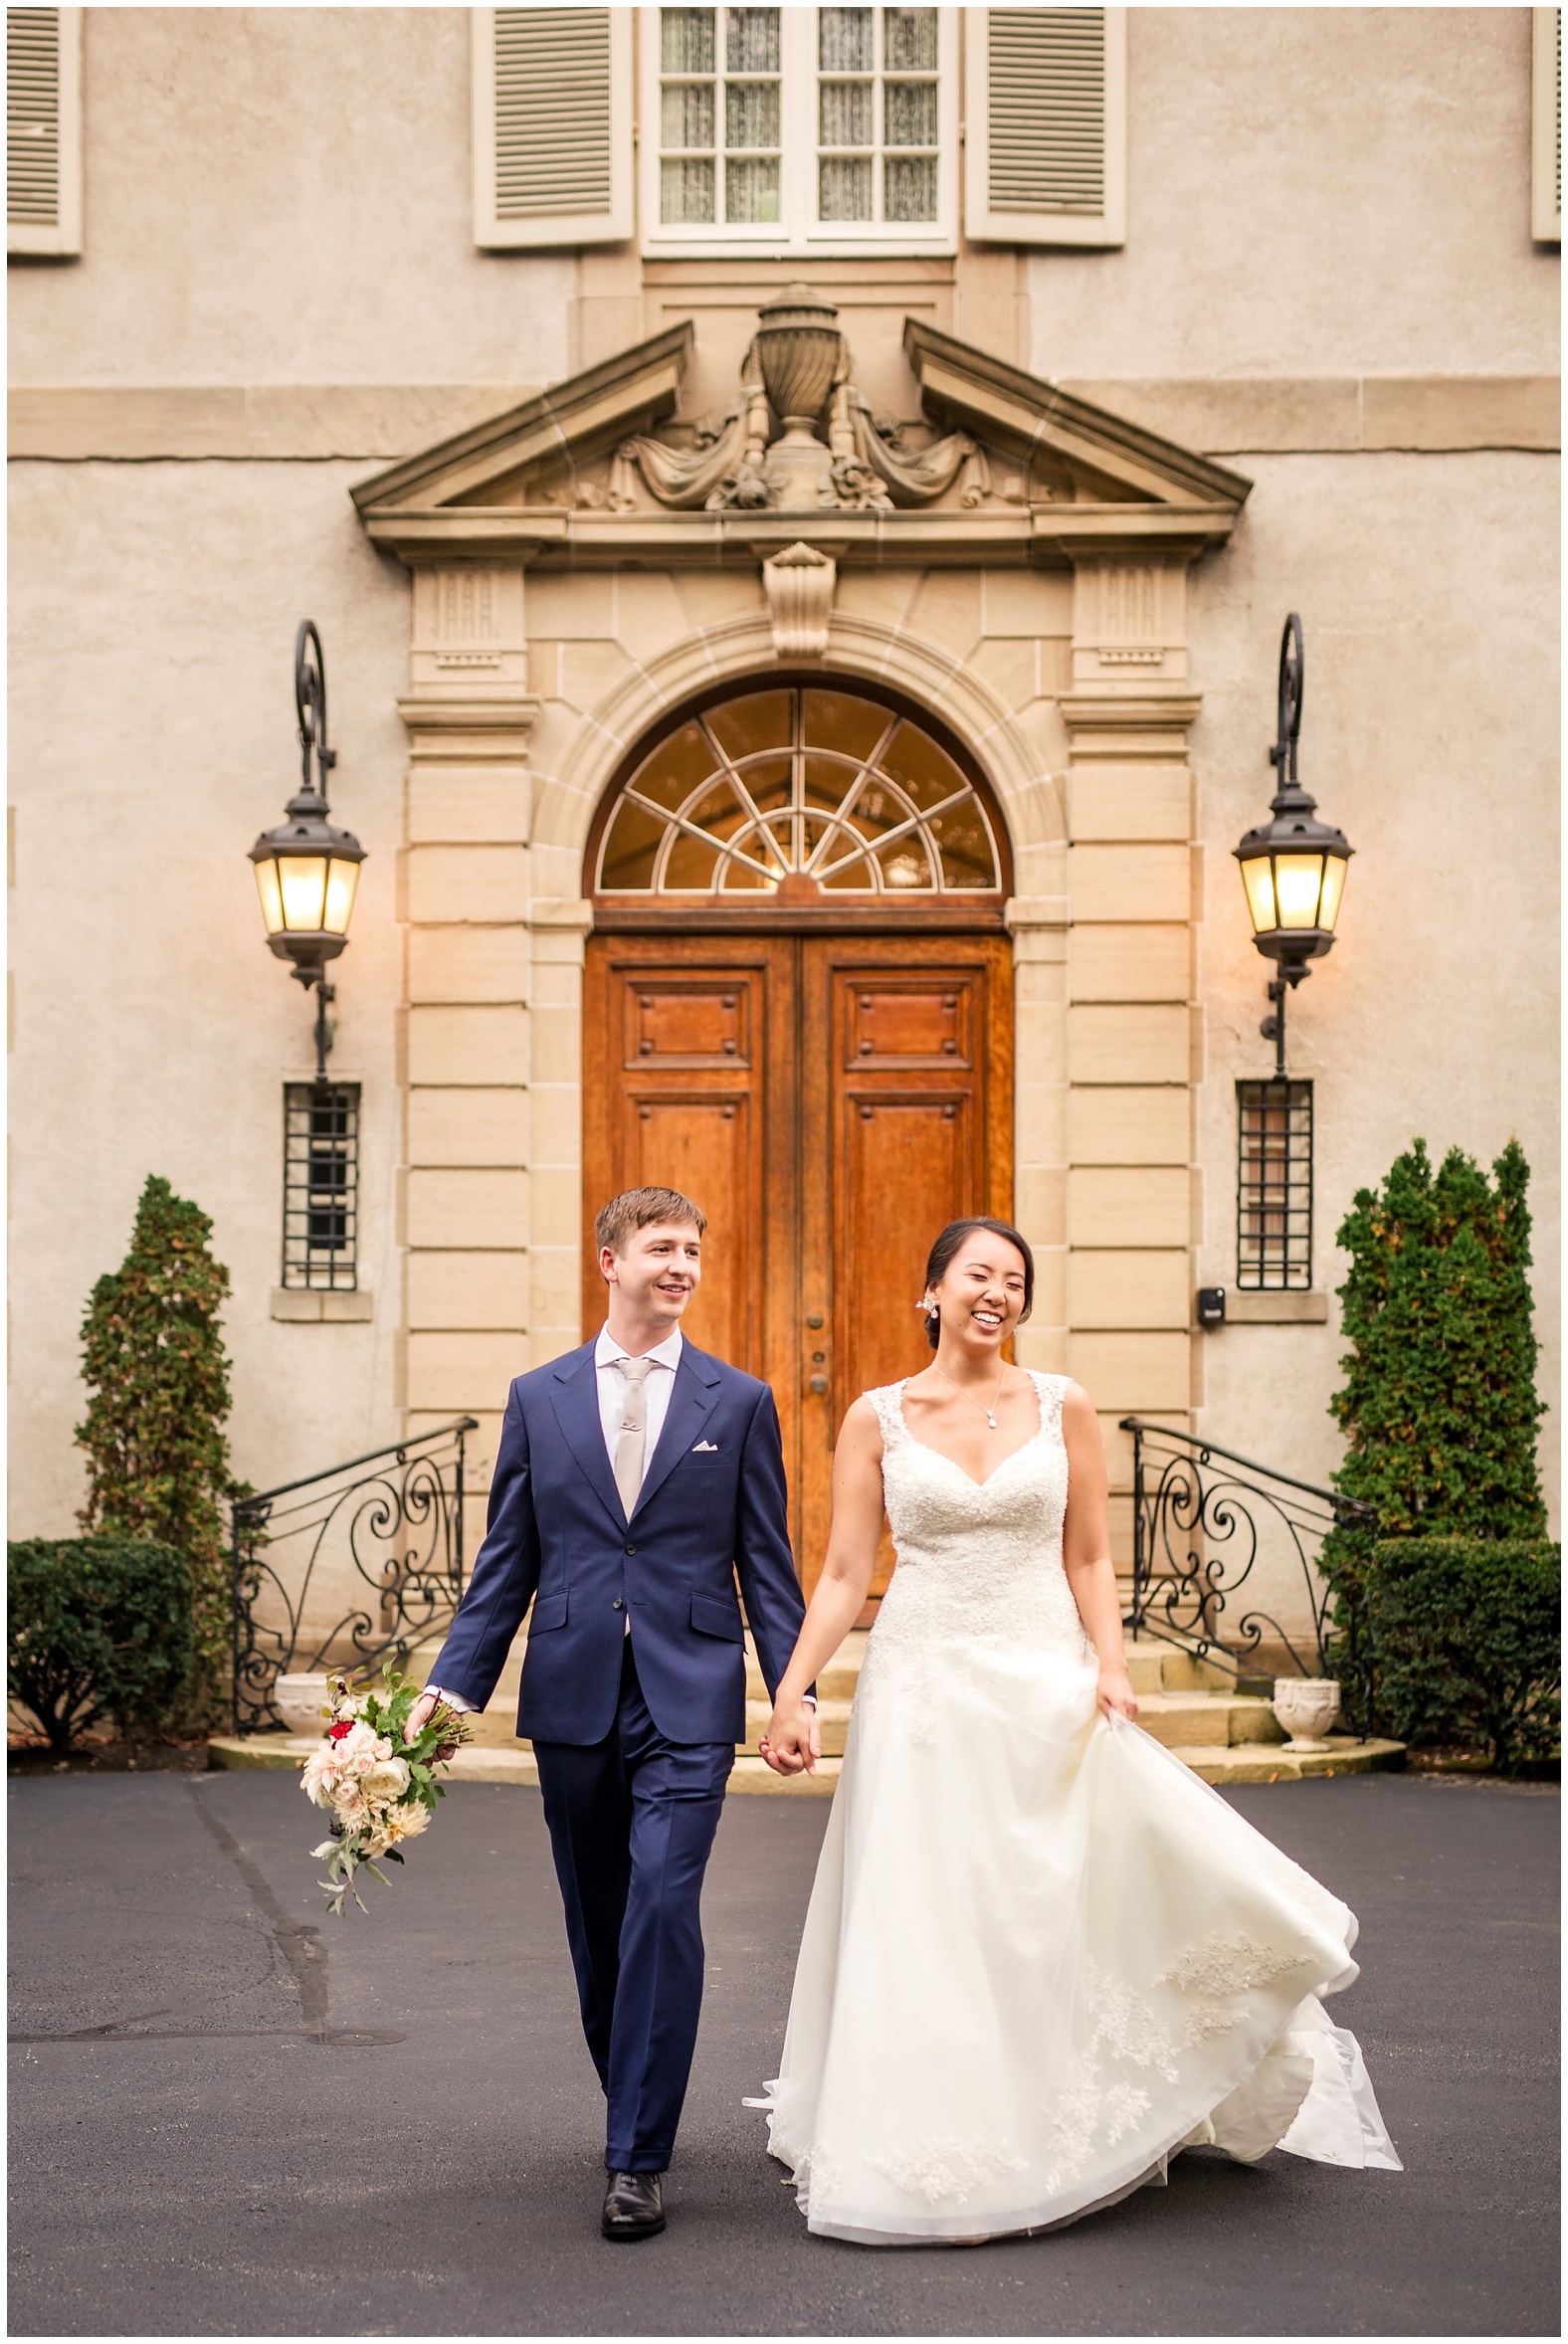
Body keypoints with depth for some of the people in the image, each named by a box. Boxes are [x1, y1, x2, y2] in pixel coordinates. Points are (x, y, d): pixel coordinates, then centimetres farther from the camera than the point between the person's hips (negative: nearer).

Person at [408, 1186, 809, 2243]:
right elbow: (507, 1561, 10)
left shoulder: (739, 1402, 5)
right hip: (574, 1699, 2)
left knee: (663, 1908, -13)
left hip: (689, 1701, -2)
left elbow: (767, 1563, 5)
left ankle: (640, 2157, -8)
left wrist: (796, 1696, -2)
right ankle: (638, 2108, 29)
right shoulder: (538, 1398, 8)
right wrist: (454, 1682, 1)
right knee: (598, 1928, 10)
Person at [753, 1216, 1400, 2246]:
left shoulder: (1064, 1407, 4)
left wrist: (1111, 1668, -9)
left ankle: (1037, 2148, 14)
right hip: (923, 1690, 0)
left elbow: (1090, 1559, 6)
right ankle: (948, 2167, 10)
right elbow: (844, 1575, 2)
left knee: (1045, 1920, -2)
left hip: (1044, 1689, 0)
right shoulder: (878, 1418, 3)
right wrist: (791, 1692, -7)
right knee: (928, 1923, 0)